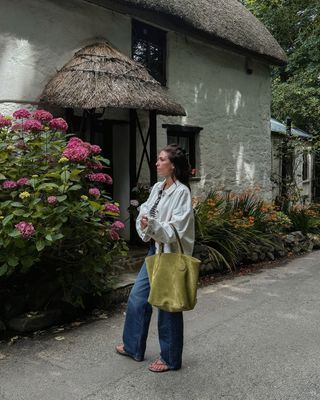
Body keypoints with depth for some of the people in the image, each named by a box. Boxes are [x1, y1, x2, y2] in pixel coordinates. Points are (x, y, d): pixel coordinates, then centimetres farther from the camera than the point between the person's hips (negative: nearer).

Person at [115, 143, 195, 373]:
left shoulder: (181, 192, -15)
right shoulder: (157, 188, 7)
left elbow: (177, 229, -19)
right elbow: (145, 211, 7)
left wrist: (152, 225, -32)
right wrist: (144, 225, -14)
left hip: (171, 253, -8)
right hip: (155, 250, 8)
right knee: (138, 297, 15)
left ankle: (170, 358, 23)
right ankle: (133, 347, 34)